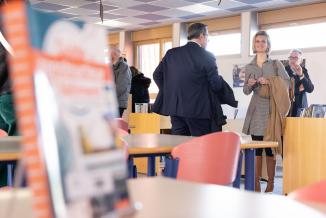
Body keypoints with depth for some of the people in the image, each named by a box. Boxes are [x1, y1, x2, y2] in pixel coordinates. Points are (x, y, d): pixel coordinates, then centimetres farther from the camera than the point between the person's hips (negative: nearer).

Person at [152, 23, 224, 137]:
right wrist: (219, 79, 12)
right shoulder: (206, 56, -10)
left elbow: (157, 75, 10)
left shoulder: (171, 53, 5)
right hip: (199, 110, -5)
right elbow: (216, 85, -10)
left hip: (175, 108, 5)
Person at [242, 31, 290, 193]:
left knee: (270, 149, -3)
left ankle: (270, 184, 6)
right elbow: (246, 91, 12)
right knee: (256, 149, 2)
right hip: (256, 111, 2)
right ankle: (256, 184, 7)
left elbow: (287, 82, -5)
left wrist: (270, 82, -16)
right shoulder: (249, 67, 11)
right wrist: (250, 84, -9)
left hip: (272, 110, -2)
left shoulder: (276, 64, 5)